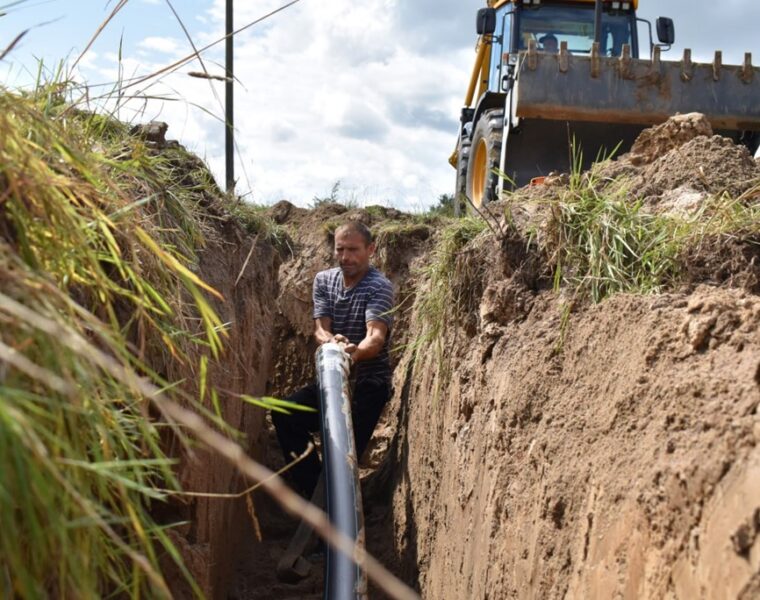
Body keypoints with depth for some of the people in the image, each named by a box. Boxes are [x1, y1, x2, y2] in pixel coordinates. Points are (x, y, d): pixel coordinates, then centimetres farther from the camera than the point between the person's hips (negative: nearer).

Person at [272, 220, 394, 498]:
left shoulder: (379, 287, -13)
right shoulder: (323, 280, 5)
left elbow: (376, 336, -28)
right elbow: (320, 328, -6)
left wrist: (356, 352, -52)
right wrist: (331, 341, -32)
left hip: (368, 382, -5)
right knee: (284, 414, -12)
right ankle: (314, 489, 2)